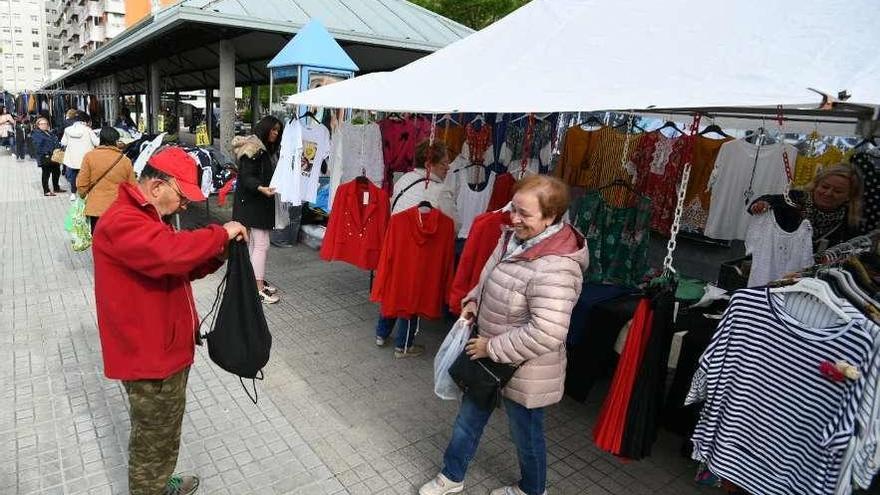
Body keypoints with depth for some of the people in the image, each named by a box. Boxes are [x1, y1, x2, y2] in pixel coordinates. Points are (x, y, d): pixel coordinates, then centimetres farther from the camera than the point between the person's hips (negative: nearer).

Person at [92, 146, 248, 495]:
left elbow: (177, 268, 15)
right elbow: (171, 253, -41)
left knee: (162, 435, 27)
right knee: (155, 442, 9)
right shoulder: (122, 222, -23)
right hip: (149, 356, -10)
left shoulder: (145, 216, 12)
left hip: (164, 349, 10)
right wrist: (221, 234, -25)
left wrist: (216, 254, -3)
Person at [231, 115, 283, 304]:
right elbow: (247, 177, -21)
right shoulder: (252, 149, -15)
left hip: (262, 203, 9)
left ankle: (257, 280, 20)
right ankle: (258, 289, -5)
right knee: (261, 245, -9)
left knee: (255, 243, 13)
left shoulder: (269, 150, 15)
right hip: (252, 202, -9)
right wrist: (261, 188, -37)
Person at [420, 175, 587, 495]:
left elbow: (546, 333, -35)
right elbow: (489, 279, 14)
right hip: (490, 357, 9)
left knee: (526, 432, 18)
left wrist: (492, 348, -25)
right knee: (469, 417, 24)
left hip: (524, 370, -8)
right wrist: (473, 301, -4)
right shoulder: (514, 238, -4)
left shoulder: (554, 269, -32)